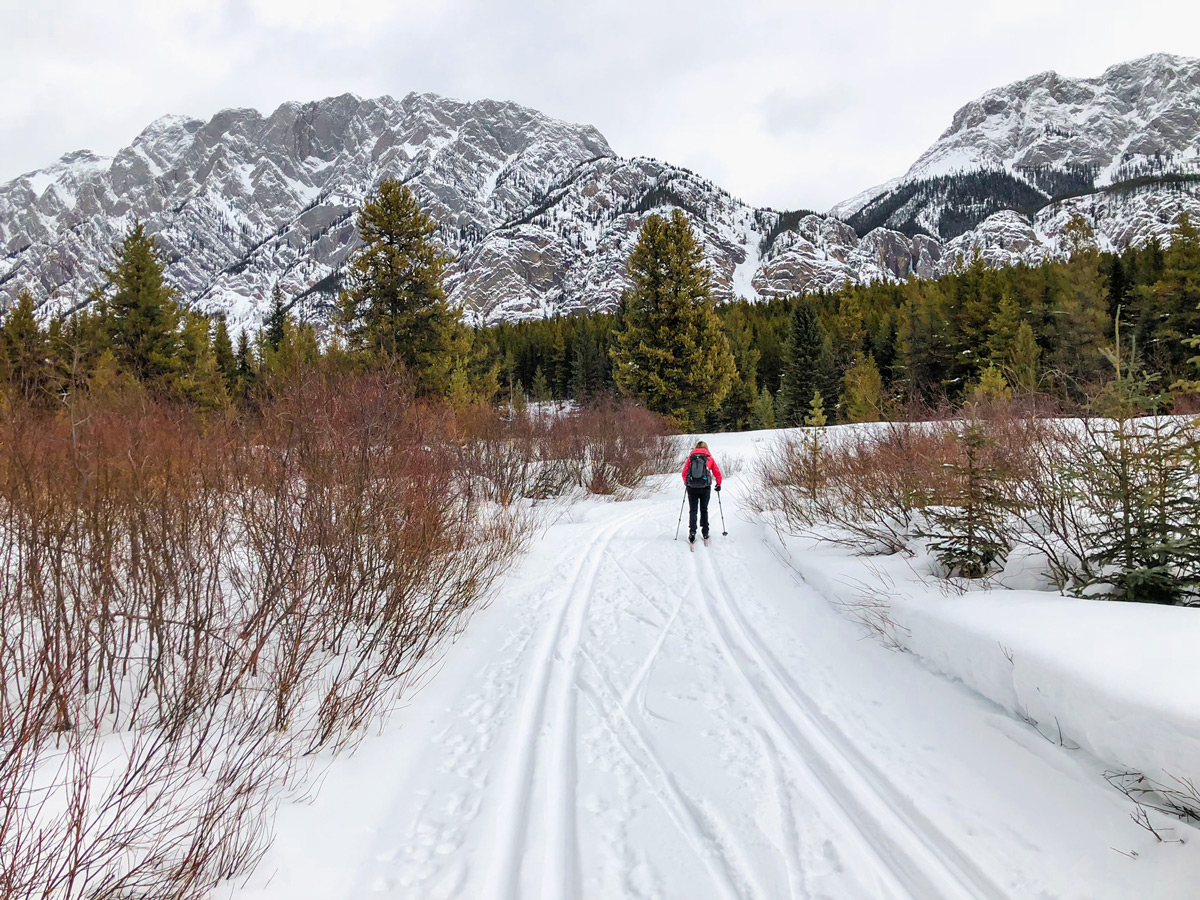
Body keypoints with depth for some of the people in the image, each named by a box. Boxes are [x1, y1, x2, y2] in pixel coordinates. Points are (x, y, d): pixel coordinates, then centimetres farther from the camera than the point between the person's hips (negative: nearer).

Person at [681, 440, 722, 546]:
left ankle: (692, 533, -10)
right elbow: (717, 473, 7)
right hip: (705, 488, 0)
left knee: (692, 511, 5)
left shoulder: (691, 457, 7)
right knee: (704, 510, 15)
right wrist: (718, 484, 22)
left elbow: (684, 473, 6)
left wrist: (686, 483, 24)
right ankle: (705, 534, 16)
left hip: (691, 488, 0)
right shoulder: (709, 458, 7)